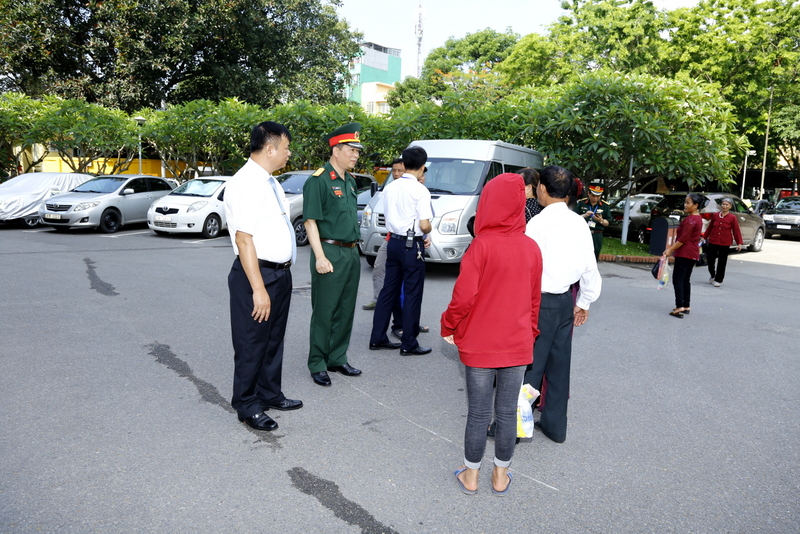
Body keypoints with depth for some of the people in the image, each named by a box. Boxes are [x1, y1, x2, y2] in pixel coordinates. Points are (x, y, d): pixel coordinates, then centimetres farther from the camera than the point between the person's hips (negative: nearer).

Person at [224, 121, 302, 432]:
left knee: (274, 338, 20)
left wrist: (284, 270, 17)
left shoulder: (270, 182, 12)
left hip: (281, 273, 9)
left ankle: (270, 394, 36)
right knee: (252, 343, 5)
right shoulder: (245, 183, -18)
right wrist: (258, 289, -26)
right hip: (257, 274, -9)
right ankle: (247, 406, 22)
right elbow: (244, 239, -23)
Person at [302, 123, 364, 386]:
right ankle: (317, 365, 12)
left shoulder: (350, 181, 15)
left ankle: (337, 359, 25)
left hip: (351, 253, 8)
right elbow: (310, 220, -15)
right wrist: (320, 257, -22)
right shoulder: (318, 181, -11)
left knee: (345, 311, 13)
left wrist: (354, 249, 17)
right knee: (324, 312, 0)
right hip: (330, 253, -8)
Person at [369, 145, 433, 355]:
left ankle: (377, 338, 19)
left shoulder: (390, 188, 7)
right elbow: (424, 225, -18)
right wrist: (425, 233, 6)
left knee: (389, 290, 13)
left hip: (393, 241, 6)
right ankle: (409, 344, 9)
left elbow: (389, 217, 13)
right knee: (412, 294, 2)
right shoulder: (420, 190, -12)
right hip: (412, 244, -6)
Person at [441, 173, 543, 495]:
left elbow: (464, 296, -17)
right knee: (507, 412, 14)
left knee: (478, 413, 9)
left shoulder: (481, 245, -16)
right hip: (518, 344, 4)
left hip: (479, 344, -3)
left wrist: (449, 327, -2)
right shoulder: (532, 248, -1)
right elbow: (535, 299, 7)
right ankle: (501, 476, 28)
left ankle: (470, 476, 25)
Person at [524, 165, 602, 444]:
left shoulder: (538, 223, -14)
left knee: (529, 363, 0)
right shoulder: (579, 223, 4)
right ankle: (555, 425, 26)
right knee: (559, 363, 14)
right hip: (566, 301, 7)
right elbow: (590, 267, 8)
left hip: (541, 301, -7)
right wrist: (584, 302, 19)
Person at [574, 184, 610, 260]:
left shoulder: (605, 206, 6)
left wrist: (601, 220, -14)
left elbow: (607, 223, 8)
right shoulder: (581, 203, 2)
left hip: (597, 236, 1)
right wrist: (584, 215, -16)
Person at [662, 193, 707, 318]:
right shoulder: (698, 219, 15)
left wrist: (670, 250, -16)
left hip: (684, 253, -10)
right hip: (693, 254, 10)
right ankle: (686, 306, 20)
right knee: (686, 280, 15)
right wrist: (672, 246, 20)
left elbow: (683, 239, -21)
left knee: (678, 279, -9)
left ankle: (679, 307, -14)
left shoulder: (690, 219, -17)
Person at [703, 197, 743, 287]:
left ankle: (718, 280, 16)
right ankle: (712, 276, 32)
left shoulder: (732, 218, -4)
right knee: (711, 260, 7)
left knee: (722, 262, 4)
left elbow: (736, 231, -3)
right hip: (713, 242, 2)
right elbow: (709, 228, 12)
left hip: (725, 243, -2)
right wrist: (704, 237, 15)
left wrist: (739, 243, -6)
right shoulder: (715, 215, 3)